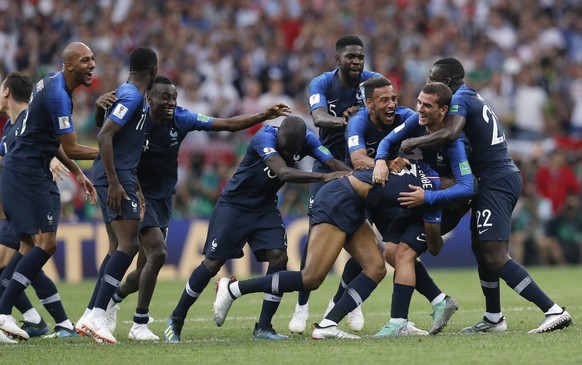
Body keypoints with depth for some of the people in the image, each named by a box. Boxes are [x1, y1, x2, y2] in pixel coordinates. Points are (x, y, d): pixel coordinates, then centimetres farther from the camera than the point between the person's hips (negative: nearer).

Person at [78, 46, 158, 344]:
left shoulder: (130, 94, 18)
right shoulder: (132, 97, -13)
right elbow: (104, 136, -22)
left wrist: (135, 187, 27)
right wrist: (114, 183, -23)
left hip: (119, 176, 10)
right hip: (116, 176, -10)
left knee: (119, 248, 11)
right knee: (129, 244, -15)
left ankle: (90, 317, 9)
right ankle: (97, 315, -20)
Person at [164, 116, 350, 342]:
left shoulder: (307, 140, -13)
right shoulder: (265, 137, -30)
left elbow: (333, 163, -23)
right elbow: (283, 172, -44)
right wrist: (323, 177, -53)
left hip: (265, 208, 5)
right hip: (234, 205, -5)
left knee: (278, 256, -14)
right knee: (213, 263, -4)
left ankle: (263, 327, -6)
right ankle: (176, 320, 12)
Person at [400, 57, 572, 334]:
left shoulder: (460, 99, -11)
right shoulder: (473, 98, 19)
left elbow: (449, 133, -29)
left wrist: (413, 142, -17)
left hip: (495, 181, -10)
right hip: (504, 176, 10)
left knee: (495, 258, -14)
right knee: (480, 248, 19)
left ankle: (554, 311, -20)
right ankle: (493, 319, 27)